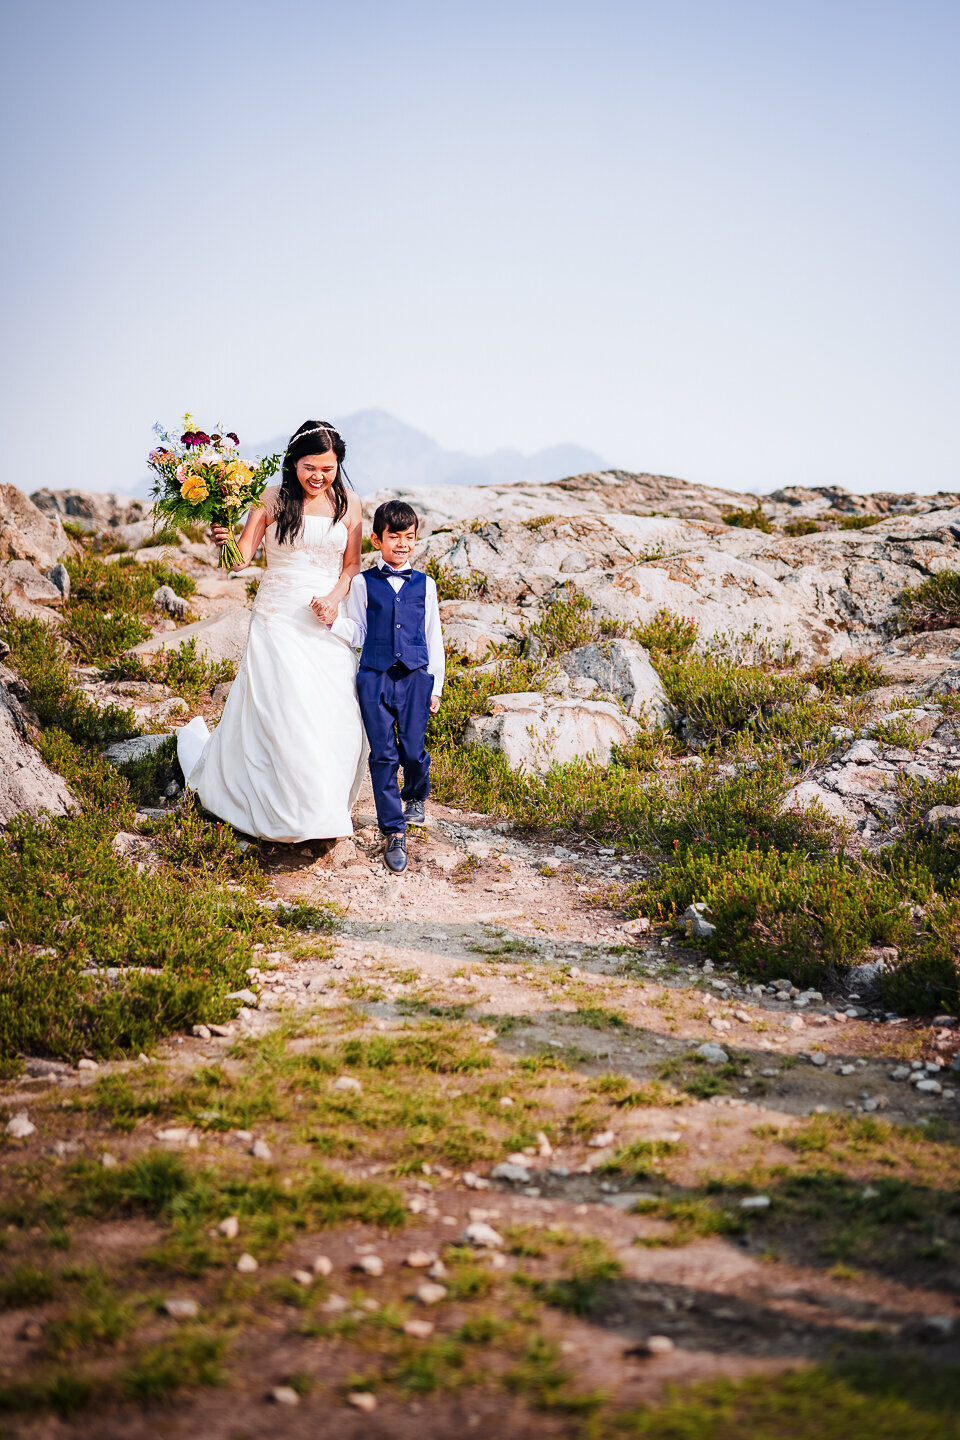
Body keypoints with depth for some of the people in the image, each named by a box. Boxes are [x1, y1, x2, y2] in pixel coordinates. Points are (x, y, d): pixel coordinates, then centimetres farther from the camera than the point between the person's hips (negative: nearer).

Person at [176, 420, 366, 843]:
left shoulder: (347, 504, 6)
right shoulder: (271, 499, -4)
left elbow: (352, 563, 11)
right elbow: (243, 555, -6)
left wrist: (336, 597, -7)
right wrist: (224, 540, -28)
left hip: (328, 622, 3)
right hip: (278, 619, -3)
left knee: (337, 716, 1)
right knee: (284, 712, -8)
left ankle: (328, 806, 22)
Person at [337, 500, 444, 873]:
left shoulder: (424, 584, 9)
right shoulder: (363, 583, 6)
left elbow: (433, 637, 12)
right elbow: (357, 633, 8)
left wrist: (436, 684, 10)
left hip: (415, 677, 0)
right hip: (375, 677, 0)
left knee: (413, 750, -3)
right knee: (383, 755, -1)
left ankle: (416, 797, 33)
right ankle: (394, 833, 7)